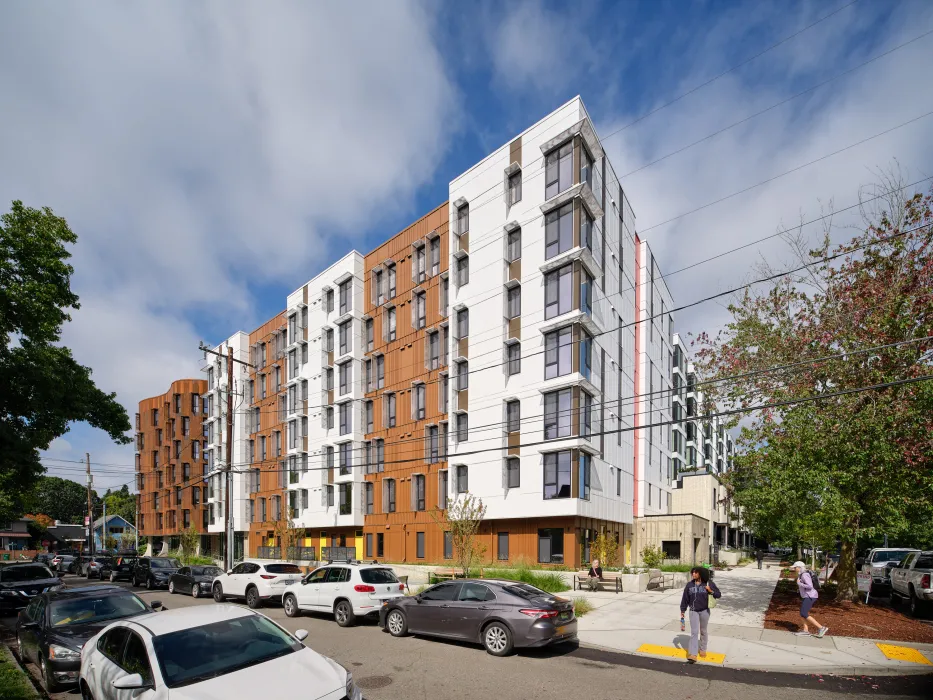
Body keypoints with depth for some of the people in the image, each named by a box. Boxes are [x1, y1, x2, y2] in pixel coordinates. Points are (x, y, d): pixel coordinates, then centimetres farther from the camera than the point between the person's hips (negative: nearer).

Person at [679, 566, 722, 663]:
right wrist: (682, 611, 2)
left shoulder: (708, 583, -8)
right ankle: (692, 655, -7)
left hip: (704, 611, -1)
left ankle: (702, 650, 36)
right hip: (693, 611, 1)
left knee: (703, 631, 16)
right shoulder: (689, 584, -3)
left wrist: (711, 591, -25)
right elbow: (685, 598, 2)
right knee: (694, 632, -4)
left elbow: (718, 594, -5)